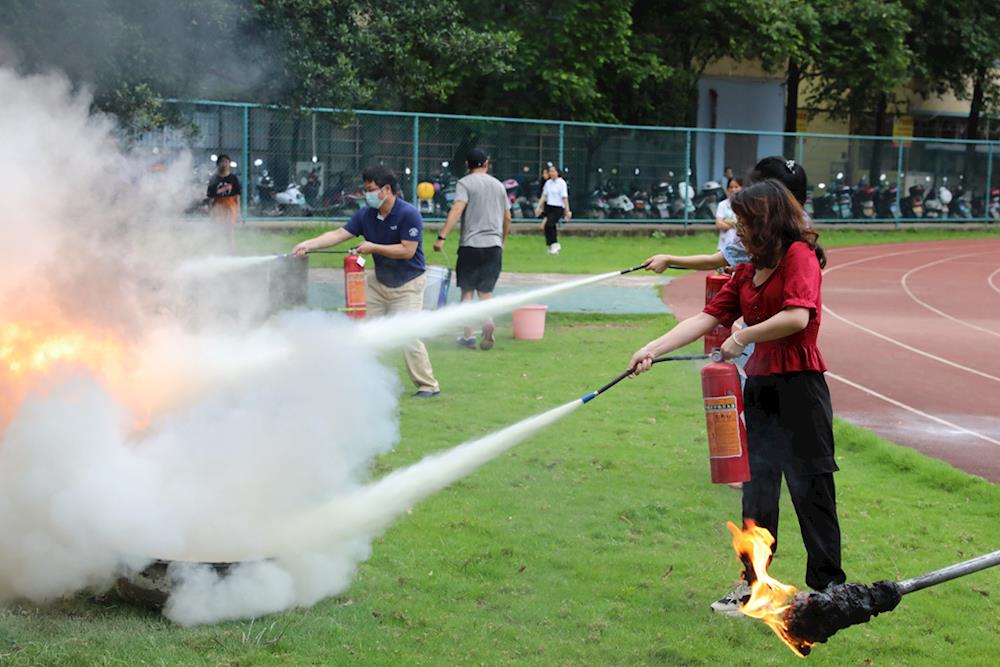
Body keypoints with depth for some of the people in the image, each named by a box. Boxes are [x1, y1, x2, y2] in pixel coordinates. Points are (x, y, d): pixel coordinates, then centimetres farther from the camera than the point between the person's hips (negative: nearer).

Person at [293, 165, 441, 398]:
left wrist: (374, 248, -22)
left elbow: (407, 250, -23)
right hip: (380, 281, 7)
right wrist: (308, 244, -20)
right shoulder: (365, 214, -3)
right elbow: (338, 234, -8)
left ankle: (428, 385, -3)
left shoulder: (408, 214, -21)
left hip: (409, 284, -7)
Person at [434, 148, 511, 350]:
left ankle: (468, 335, 3)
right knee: (486, 291, 9)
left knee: (467, 290, 7)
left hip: (471, 244, -3)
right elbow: (507, 218, 19)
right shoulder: (498, 185, 14)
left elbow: (457, 210, -16)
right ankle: (488, 321, -19)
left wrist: (442, 237, -21)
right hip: (494, 245, 3)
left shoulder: (465, 183, -2)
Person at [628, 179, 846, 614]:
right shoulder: (747, 273, 16)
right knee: (757, 488, 11)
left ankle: (827, 588, 6)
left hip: (799, 385, -8)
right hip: (759, 386, 8)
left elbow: (797, 316, -23)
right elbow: (707, 318, 10)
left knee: (809, 485, -3)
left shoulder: (800, 255, -8)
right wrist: (653, 349, -1)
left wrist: (743, 337, -11)